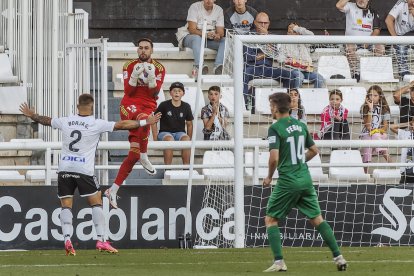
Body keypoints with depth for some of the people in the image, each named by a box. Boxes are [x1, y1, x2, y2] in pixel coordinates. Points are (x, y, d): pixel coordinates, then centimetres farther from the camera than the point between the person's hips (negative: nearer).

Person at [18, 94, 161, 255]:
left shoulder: (65, 121, 6)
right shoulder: (97, 124, -4)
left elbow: (46, 120, 24)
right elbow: (122, 125, -4)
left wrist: (31, 115, 44)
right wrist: (145, 122, 4)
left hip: (64, 169, 3)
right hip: (84, 170, -3)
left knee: (66, 206, 6)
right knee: (96, 203, 6)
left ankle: (67, 240, -11)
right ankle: (101, 240, -3)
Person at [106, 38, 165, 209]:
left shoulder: (158, 68, 7)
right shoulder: (130, 66, 6)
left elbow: (155, 92, -3)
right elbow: (128, 91, -2)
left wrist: (151, 75, -18)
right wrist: (135, 75, -17)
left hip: (148, 108, 2)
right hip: (130, 105, -2)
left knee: (134, 153, -4)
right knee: (143, 119, -41)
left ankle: (113, 190, 1)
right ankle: (144, 157, -26)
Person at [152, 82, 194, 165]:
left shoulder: (186, 107, 4)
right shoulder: (164, 105, -4)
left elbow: (189, 124, 15)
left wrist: (189, 140, 6)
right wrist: (155, 138, -6)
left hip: (180, 133, 2)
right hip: (164, 133, -2)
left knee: (186, 139, -33)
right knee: (169, 139, -38)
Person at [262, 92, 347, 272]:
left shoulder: (275, 128, -11)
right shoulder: (300, 125, 9)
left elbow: (274, 158, -19)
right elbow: (314, 150, 18)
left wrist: (269, 177, -3)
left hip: (287, 181, -6)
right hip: (305, 179, 6)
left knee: (270, 219, 7)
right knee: (317, 218, 13)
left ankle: (279, 262, -3)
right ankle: (338, 257, 7)